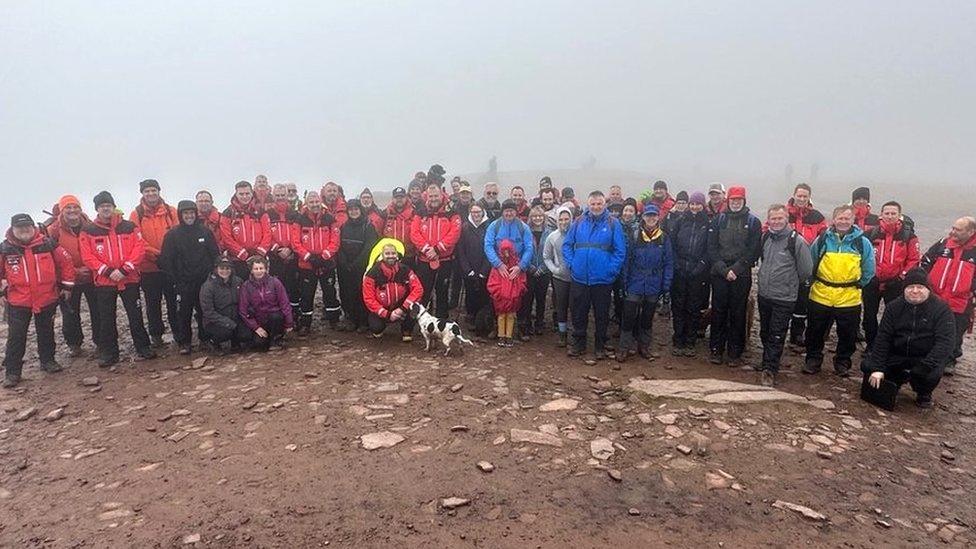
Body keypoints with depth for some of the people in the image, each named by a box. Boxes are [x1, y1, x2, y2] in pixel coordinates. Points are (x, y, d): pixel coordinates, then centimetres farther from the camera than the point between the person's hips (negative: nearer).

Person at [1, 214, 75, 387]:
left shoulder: (47, 243, -4)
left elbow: (66, 262, 5)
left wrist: (67, 285, 6)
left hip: (47, 298, 1)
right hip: (17, 301, -1)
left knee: (46, 332, 15)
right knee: (16, 336, 1)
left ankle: (47, 360, 32)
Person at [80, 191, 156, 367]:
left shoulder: (129, 227, 2)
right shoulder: (88, 231, 2)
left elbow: (139, 249, -4)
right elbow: (87, 257, -3)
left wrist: (124, 270, -13)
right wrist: (108, 272, -13)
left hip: (130, 279, 0)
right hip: (103, 282, 0)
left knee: (136, 315, 5)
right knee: (106, 319, 7)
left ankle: (143, 347, 16)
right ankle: (108, 353, 17)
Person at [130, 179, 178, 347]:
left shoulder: (170, 211, 3)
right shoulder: (136, 214, -1)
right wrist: (155, 253, -17)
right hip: (148, 267, -1)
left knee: (173, 300, 9)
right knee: (153, 303, 10)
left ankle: (178, 331, 20)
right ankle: (156, 334, 20)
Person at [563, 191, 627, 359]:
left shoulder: (613, 224, -3)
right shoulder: (579, 222, 4)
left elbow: (620, 250, -4)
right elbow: (567, 245, 8)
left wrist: (612, 269, -10)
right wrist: (571, 264, -2)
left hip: (602, 280, -2)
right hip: (579, 278, 2)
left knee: (601, 315, 10)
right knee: (579, 313, 11)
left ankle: (600, 346, 24)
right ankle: (578, 343, 26)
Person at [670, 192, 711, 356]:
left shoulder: (708, 224, 3)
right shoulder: (679, 220, 5)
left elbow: (709, 249, 1)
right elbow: (671, 243, 3)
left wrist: (701, 265, -9)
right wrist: (675, 263, -5)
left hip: (698, 273, 0)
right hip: (679, 271, 1)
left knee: (694, 309, 6)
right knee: (678, 306, 5)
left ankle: (690, 343, 15)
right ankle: (677, 341, 14)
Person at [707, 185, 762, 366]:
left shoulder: (753, 222, 3)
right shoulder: (719, 220, 7)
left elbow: (754, 251, -3)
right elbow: (711, 248, 2)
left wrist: (736, 269, -12)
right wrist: (723, 269, -9)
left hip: (741, 275, -1)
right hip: (719, 273, 1)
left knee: (738, 313, 3)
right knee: (718, 312, 4)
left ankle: (735, 352, 12)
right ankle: (716, 350, 13)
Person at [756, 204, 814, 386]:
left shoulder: (797, 240, -13)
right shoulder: (766, 237, 5)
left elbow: (806, 270, -7)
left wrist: (791, 283, 6)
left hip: (784, 298, -6)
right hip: (764, 295, 6)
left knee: (776, 337, -1)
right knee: (765, 333, 16)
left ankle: (769, 370, 6)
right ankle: (768, 363, 32)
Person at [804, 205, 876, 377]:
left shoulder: (862, 242, -1)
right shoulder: (822, 239, -1)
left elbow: (869, 270, 7)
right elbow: (810, 264, 10)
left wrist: (858, 285, 5)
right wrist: (816, 282, 7)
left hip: (850, 299, 0)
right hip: (820, 296, 1)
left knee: (847, 334, 11)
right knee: (815, 332, 10)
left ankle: (842, 363, 28)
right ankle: (813, 360, 24)